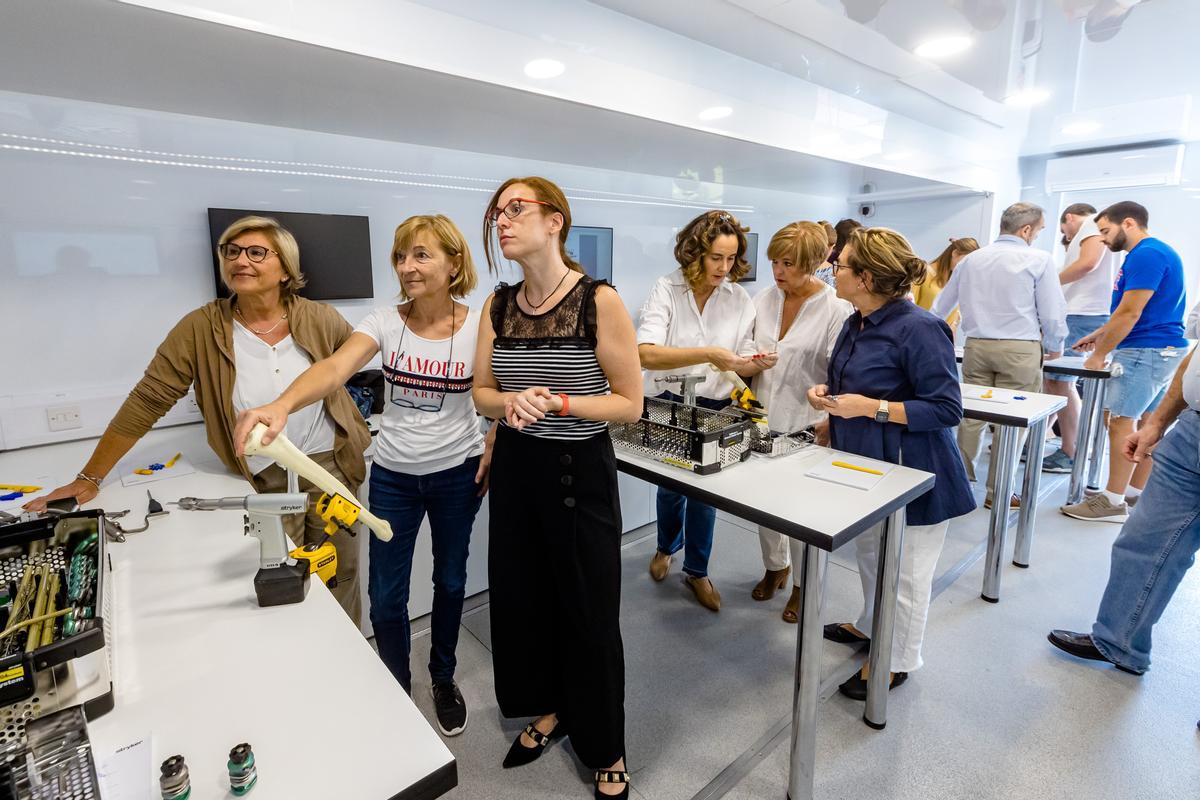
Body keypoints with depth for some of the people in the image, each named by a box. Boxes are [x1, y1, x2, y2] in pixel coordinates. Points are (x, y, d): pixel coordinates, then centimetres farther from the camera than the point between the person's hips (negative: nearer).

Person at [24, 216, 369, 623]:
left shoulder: (320, 319, -6)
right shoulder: (201, 329, -9)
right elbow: (147, 401, -5)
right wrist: (89, 478, -3)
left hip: (331, 467, 2)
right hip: (264, 483, -1)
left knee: (341, 580, 14)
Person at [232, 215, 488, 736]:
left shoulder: (477, 328, -11)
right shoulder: (385, 322, -9)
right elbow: (334, 368, -26)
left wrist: (493, 452, -10)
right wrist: (281, 406, -43)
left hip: (456, 474, -1)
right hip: (392, 474, 1)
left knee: (450, 581, 16)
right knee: (385, 596, 8)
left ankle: (443, 679, 43)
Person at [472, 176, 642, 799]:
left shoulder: (599, 301, -13)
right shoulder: (497, 305, 2)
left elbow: (630, 403, -10)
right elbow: (481, 392, 9)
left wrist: (558, 402, -23)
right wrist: (510, 402, -13)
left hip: (579, 471, -5)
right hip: (515, 467, 5)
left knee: (587, 609, 7)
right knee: (520, 596, 17)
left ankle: (605, 750, 34)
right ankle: (548, 709, 46)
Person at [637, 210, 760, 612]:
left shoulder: (740, 299, -1)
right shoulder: (666, 289, -12)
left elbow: (741, 363, 3)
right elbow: (646, 353, -24)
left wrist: (757, 362, -21)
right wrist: (708, 354, -33)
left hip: (716, 408, 2)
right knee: (670, 484, 15)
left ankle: (697, 571, 33)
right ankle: (667, 547, 46)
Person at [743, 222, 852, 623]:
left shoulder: (836, 309, -10)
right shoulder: (763, 299, 4)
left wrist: (829, 425, -18)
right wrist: (752, 363, -11)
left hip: (807, 427, -4)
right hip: (763, 419, 5)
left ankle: (803, 584, 31)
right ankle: (775, 566, 41)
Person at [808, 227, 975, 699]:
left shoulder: (919, 329, -23)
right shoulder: (855, 325, 3)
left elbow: (947, 410, -22)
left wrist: (870, 408, -27)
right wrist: (826, 393, -4)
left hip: (911, 475, -8)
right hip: (865, 466, 9)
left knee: (904, 571, 10)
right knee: (869, 554, 25)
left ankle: (895, 661, 31)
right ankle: (870, 626, 49)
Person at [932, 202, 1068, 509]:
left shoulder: (971, 259, 11)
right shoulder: (1038, 259, -2)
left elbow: (940, 306, 17)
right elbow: (1052, 312, 0)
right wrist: (1054, 347, 16)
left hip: (976, 346, 4)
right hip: (1020, 349, -4)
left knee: (971, 416, 9)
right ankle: (997, 492, 11)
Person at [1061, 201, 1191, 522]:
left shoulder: (1147, 254, -15)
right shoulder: (1151, 253, 17)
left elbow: (1130, 313, -19)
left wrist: (1099, 355, -14)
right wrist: (1098, 335, 19)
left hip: (1145, 351, -10)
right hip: (1163, 350, 10)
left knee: (1122, 422, -8)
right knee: (1146, 423, 12)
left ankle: (1113, 502, -4)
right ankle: (1134, 493, 20)